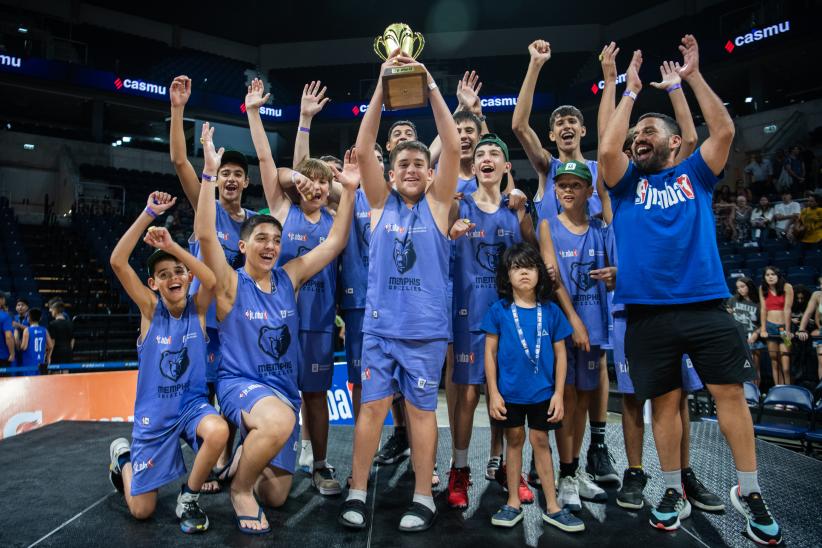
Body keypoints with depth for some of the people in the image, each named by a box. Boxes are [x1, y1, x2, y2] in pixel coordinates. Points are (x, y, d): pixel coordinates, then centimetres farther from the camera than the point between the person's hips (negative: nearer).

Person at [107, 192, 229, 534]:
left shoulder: (197, 308, -6)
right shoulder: (150, 308, -8)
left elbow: (212, 281, -30)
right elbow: (118, 262, -21)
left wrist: (172, 246, -31)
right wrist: (149, 214, -26)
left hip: (192, 403, 0)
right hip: (154, 411, 0)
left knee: (218, 432, -36)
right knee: (141, 511, 4)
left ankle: (189, 498, -5)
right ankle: (122, 457, 39)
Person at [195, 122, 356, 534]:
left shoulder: (289, 278, 2)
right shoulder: (231, 284, -8)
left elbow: (335, 242, 0)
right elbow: (204, 235, -24)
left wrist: (349, 190, -7)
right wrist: (210, 172, -30)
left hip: (284, 390, 5)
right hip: (240, 383, -4)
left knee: (275, 496, 7)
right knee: (279, 421, -40)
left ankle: (247, 457, 41)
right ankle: (239, 487, -10)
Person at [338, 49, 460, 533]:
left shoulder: (437, 203, 3)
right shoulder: (381, 201, 6)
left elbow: (453, 149, -7)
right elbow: (363, 149, -3)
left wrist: (431, 86, -10)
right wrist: (382, 86, -9)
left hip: (427, 327, -1)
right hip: (380, 324, 1)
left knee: (421, 409, 7)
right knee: (372, 406, 6)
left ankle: (424, 498, 19)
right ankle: (358, 493, 18)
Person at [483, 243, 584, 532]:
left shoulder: (551, 311, -1)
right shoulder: (498, 311, -5)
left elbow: (560, 354, 3)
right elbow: (490, 352, -2)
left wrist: (558, 393, -1)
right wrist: (493, 393, -6)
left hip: (542, 391, 1)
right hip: (509, 391, 0)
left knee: (540, 441, 9)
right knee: (514, 440, 11)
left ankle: (552, 507, 20)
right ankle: (513, 503, 24)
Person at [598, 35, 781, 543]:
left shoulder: (695, 174, 12)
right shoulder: (627, 182, 11)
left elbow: (725, 130, -3)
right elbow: (607, 149, -7)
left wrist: (693, 76, -1)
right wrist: (630, 91, 1)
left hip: (706, 306, 0)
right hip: (649, 312, 0)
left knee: (731, 393, 1)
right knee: (666, 401, 5)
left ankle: (749, 492, 17)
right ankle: (675, 493, 19)